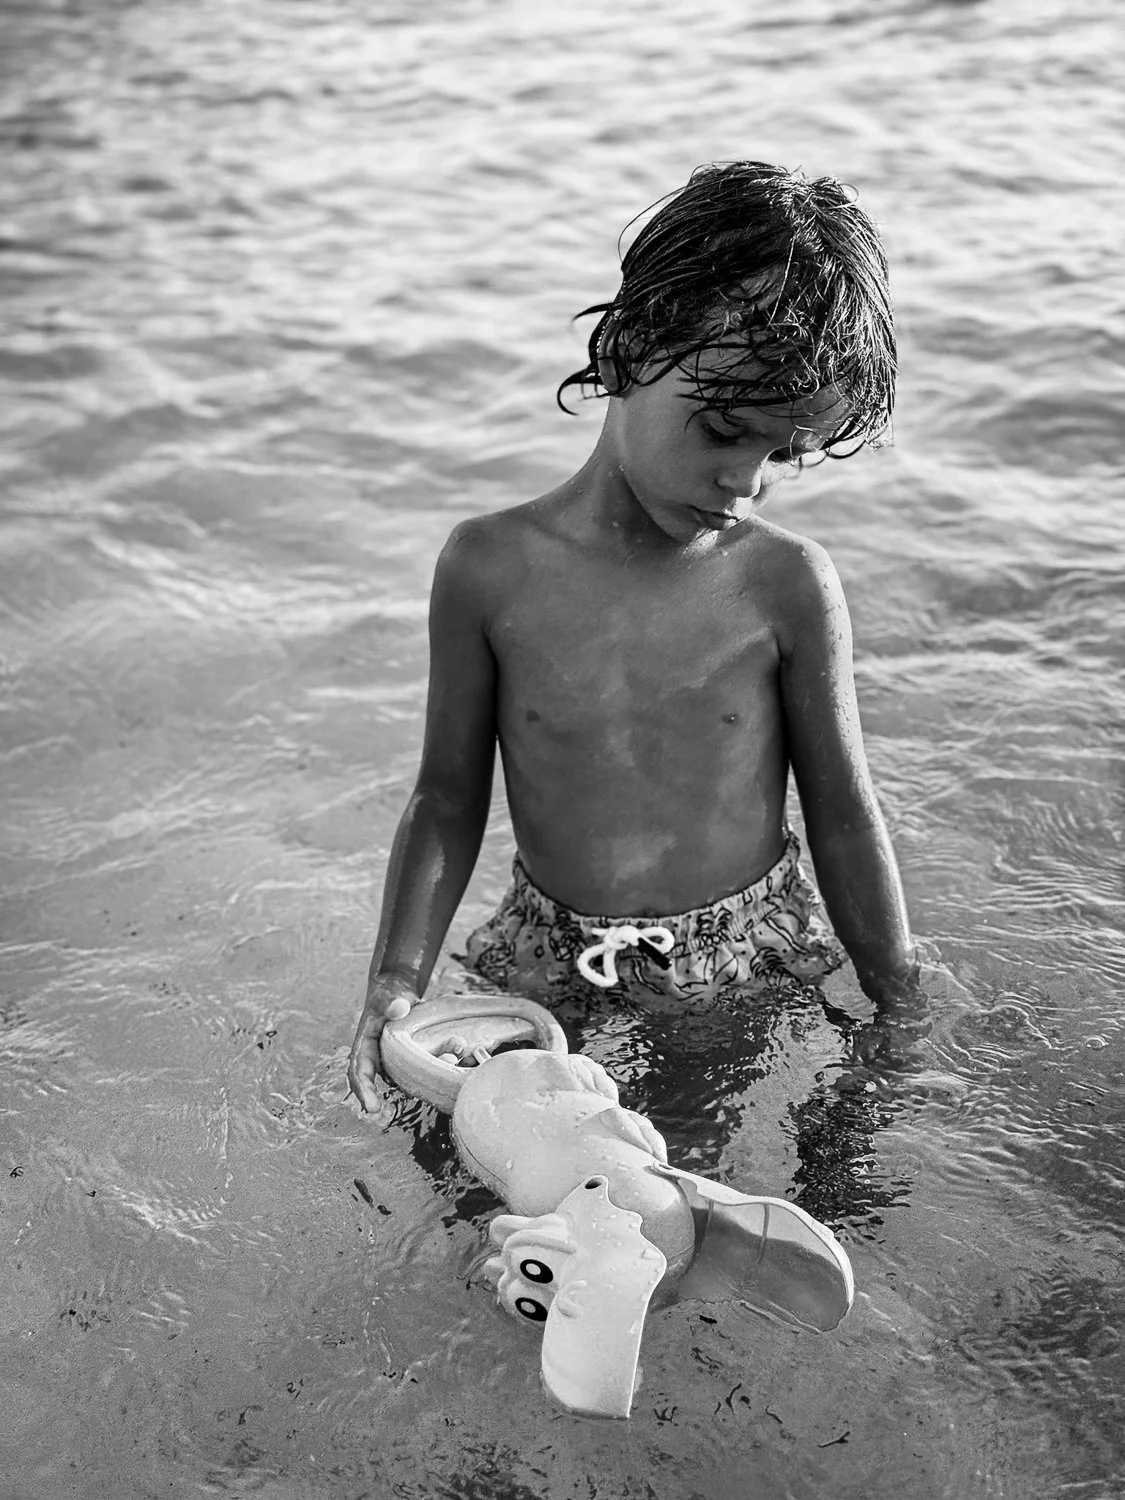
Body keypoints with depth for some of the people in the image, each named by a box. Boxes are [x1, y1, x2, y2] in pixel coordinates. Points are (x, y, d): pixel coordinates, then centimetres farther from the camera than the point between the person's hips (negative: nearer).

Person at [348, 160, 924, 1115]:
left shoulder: (790, 584, -11)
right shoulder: (490, 568, -11)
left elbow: (844, 819, -3)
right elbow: (448, 801, -2)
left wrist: (903, 1012, 3)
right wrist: (398, 980, -12)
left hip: (754, 968, 0)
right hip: (555, 979, 1)